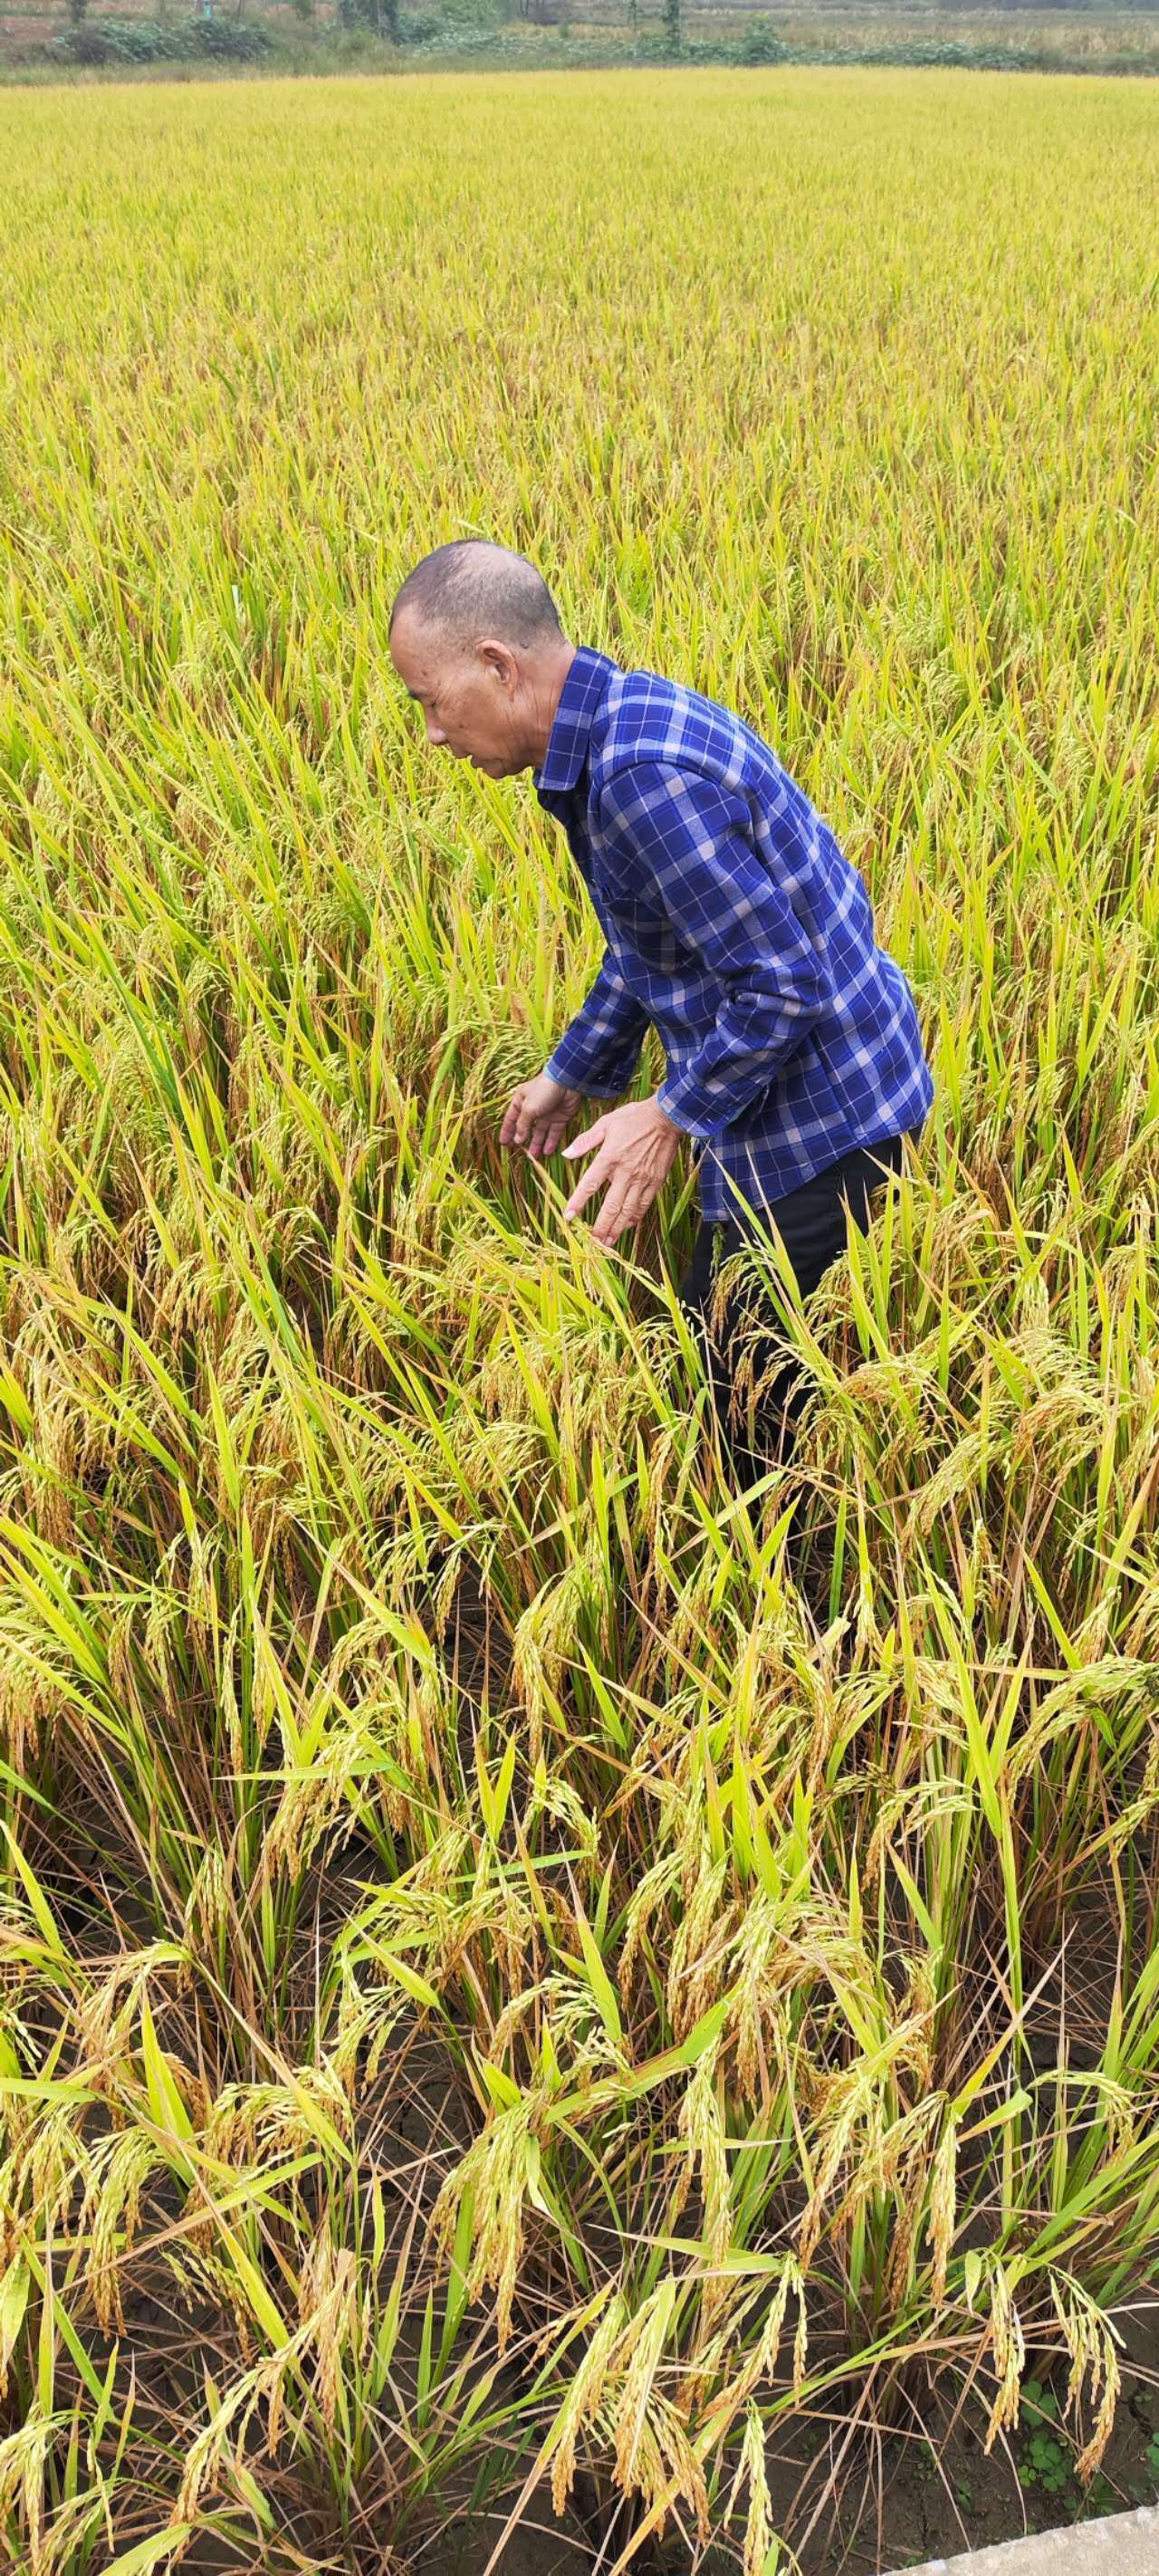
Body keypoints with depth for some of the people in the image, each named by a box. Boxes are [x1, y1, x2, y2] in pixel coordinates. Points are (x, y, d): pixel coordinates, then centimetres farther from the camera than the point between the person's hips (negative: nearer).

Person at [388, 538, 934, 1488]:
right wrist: (572, 1072, 22)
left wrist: (675, 1116, -16)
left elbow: (787, 987, -27)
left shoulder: (647, 778, -29)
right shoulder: (621, 717, 5)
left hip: (823, 1123, -10)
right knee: (714, 1350, 21)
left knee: (750, 1388, 5)